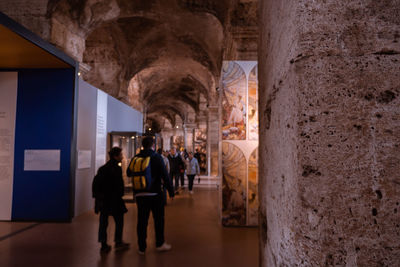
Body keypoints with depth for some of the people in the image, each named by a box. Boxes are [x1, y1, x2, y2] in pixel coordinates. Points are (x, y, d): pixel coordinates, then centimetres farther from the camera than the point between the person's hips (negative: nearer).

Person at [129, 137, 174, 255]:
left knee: (142, 220, 9)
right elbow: (165, 175, -12)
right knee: (158, 218, 12)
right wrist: (171, 190, -6)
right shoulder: (156, 157, -9)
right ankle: (160, 244, 22)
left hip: (140, 194, 3)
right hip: (155, 193, -3)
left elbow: (129, 173, 12)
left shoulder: (136, 158, 2)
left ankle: (141, 247, 16)